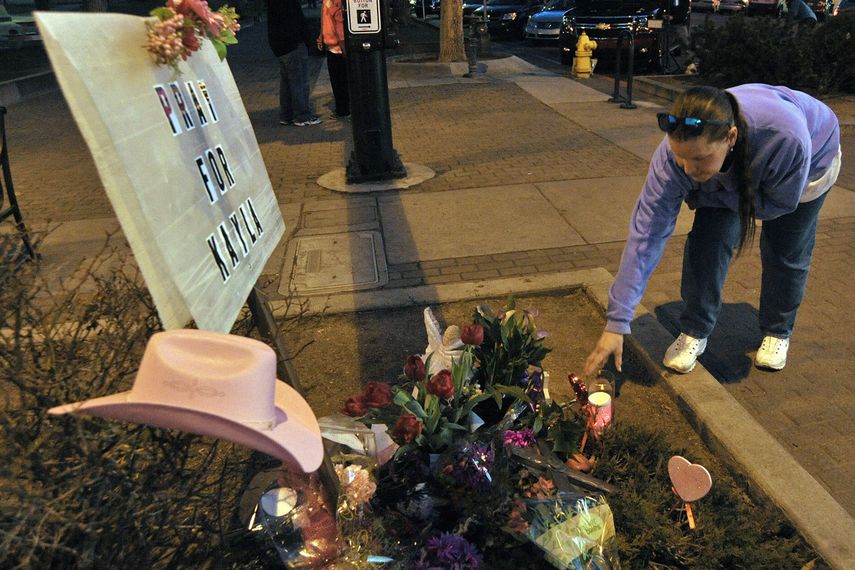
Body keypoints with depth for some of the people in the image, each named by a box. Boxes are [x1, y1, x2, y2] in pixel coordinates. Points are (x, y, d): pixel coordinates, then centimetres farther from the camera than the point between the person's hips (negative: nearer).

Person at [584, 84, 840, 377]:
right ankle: (695, 331, 5)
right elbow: (645, 235, -39)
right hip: (729, 176, 1)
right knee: (707, 240, -15)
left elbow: (779, 203, -27)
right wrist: (616, 323, -40)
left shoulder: (786, 137, -47)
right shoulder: (674, 154, -40)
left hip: (811, 159, -1)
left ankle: (778, 332, 31)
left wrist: (702, 197, -29)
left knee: (786, 253, 4)